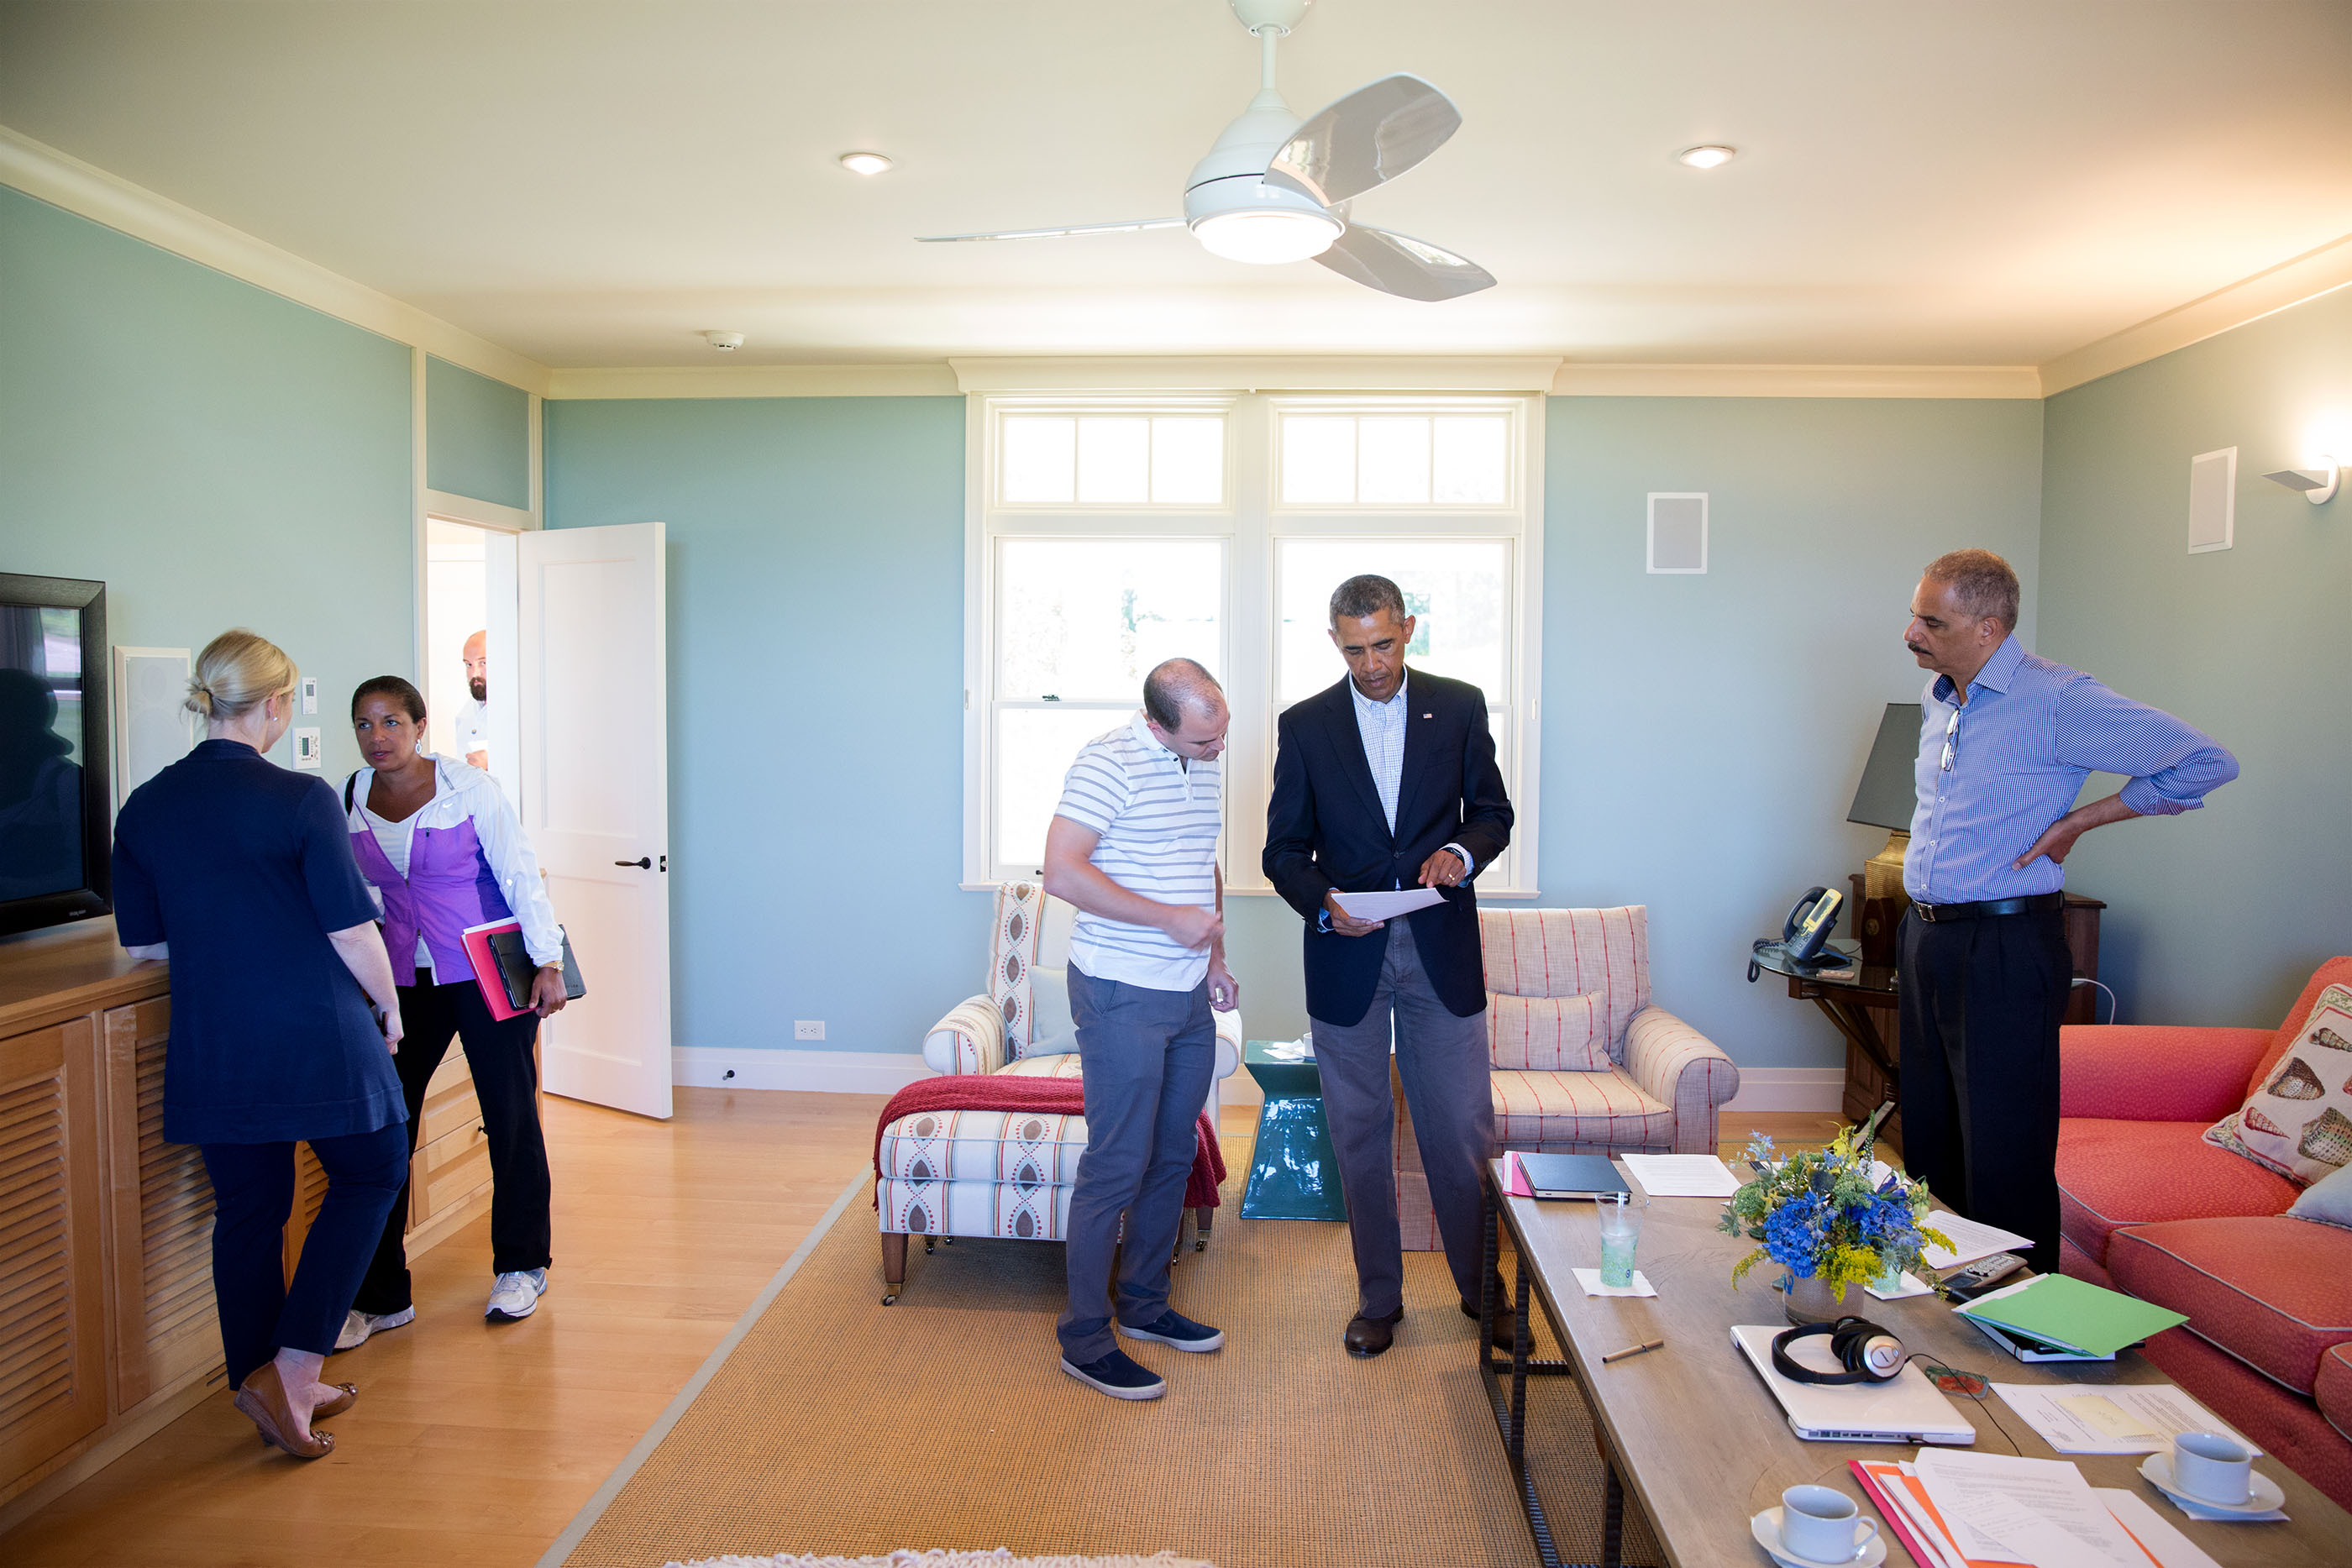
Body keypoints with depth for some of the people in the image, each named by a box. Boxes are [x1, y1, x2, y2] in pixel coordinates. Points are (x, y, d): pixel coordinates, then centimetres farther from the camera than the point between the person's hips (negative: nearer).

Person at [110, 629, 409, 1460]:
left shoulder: (143, 808, 3)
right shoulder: (300, 799, -14)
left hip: (211, 1050, 5)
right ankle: (290, 1370, 5)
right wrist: (389, 1004, 3)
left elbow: (143, 942, 10)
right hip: (316, 1039, -5)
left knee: (247, 1211, 15)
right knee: (371, 1175, 14)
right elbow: (352, 930, -13)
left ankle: (275, 1395, 25)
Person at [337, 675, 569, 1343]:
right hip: (405, 980, 4)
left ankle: (521, 1267, 23)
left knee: (510, 1116, 4)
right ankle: (381, 1296, 11)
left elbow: (520, 875, -8)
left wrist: (548, 961, -12)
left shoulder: (470, 788, -10)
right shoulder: (350, 799, 2)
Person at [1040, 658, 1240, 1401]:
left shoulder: (1206, 764, 10)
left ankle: (1144, 1304, 31)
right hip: (1122, 995, -8)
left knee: (1173, 1155, 15)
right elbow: (1062, 871, -23)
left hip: (1187, 997, 8)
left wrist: (1216, 957, 14)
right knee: (1117, 1165, -3)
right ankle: (1084, 1338, 10)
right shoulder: (1110, 761, -16)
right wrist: (1169, 918, -22)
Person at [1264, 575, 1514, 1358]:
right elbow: (1284, 850, 4)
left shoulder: (1459, 706, 3)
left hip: (1442, 949, 0)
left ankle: (1482, 1286, 26)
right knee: (1359, 1135, 9)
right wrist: (1323, 901, -15)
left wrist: (1460, 852, -13)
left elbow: (1493, 814, 8)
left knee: (1464, 1132, 5)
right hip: (1346, 956, 0)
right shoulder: (1304, 724, 2)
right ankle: (1379, 1299, 25)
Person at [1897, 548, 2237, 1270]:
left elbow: (2204, 763, -13)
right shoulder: (1936, 698, 10)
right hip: (1924, 940, 8)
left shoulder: (2057, 700, -14)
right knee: (1928, 1139, 15)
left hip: (2005, 950, -8)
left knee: (2004, 1156, -2)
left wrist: (2080, 820, -10)